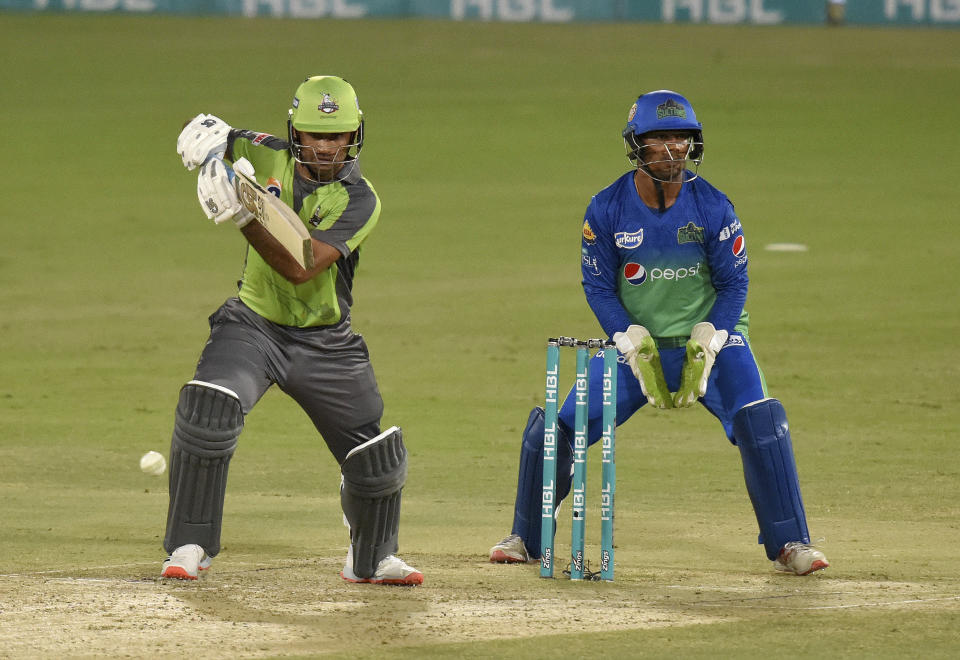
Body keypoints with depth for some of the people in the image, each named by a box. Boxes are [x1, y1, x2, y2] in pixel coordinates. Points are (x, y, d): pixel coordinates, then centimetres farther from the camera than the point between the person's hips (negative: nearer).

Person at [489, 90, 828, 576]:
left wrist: (704, 347, -17)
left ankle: (789, 544, -11)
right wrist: (636, 350, -13)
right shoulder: (606, 209, -11)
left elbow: (733, 284, -6)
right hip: (633, 339, 1)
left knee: (760, 423, -23)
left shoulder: (713, 208, -13)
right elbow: (598, 286, -4)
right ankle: (526, 539, 17)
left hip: (709, 335, -1)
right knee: (554, 431, -5)